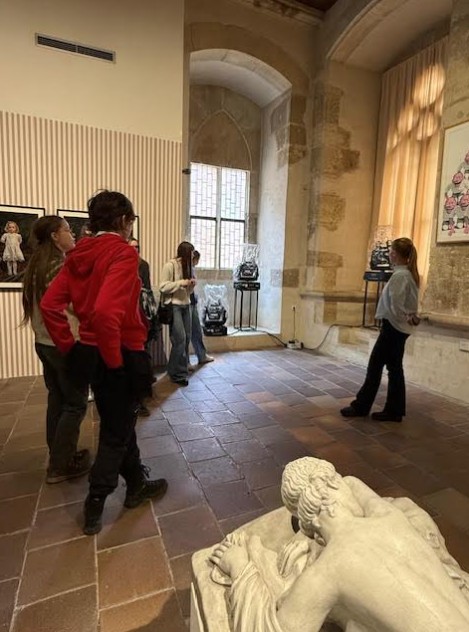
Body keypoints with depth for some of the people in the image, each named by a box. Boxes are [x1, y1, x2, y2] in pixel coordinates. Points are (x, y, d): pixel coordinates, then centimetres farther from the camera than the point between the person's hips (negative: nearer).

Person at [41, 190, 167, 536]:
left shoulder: (79, 254, 6)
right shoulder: (123, 252, -18)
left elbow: (49, 304, 4)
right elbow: (106, 310, -32)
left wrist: (70, 347, 8)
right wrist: (115, 359, -19)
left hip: (91, 353, 8)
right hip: (122, 356, -8)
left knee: (118, 424, 22)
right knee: (116, 433, 11)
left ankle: (137, 484, 43)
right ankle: (94, 507, 26)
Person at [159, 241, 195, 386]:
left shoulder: (187, 266, 13)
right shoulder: (170, 265, -10)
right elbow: (163, 287, -14)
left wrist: (191, 285, -2)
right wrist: (181, 283, -19)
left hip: (186, 305, 8)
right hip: (174, 306, -7)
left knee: (187, 338, 8)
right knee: (180, 339, -10)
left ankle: (183, 369, 24)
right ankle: (177, 374, 2)